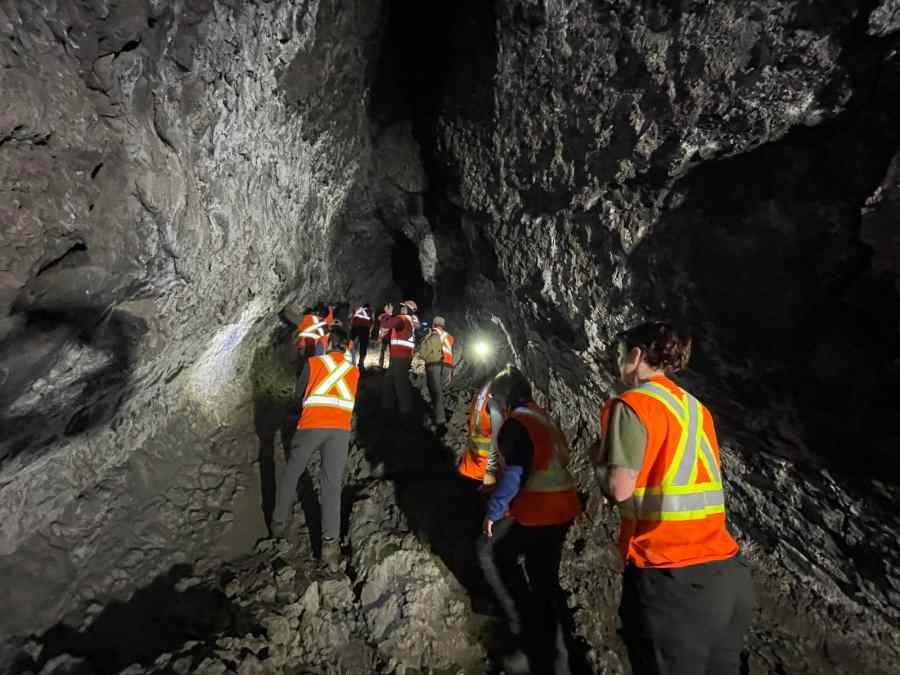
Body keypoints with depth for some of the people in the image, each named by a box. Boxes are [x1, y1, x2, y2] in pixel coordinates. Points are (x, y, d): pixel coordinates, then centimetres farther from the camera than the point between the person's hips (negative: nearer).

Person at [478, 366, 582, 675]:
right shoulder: (545, 418, 13)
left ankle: (521, 629, 14)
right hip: (562, 509, 9)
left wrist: (493, 511, -13)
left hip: (535, 513, -9)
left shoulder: (517, 423, -15)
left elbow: (515, 473, -23)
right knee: (546, 581, 19)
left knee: (489, 552, 11)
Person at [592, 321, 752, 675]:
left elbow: (620, 489, -17)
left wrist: (598, 456, 3)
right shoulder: (697, 408, 14)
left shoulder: (632, 403, -10)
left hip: (672, 579, -8)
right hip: (729, 572, 8)